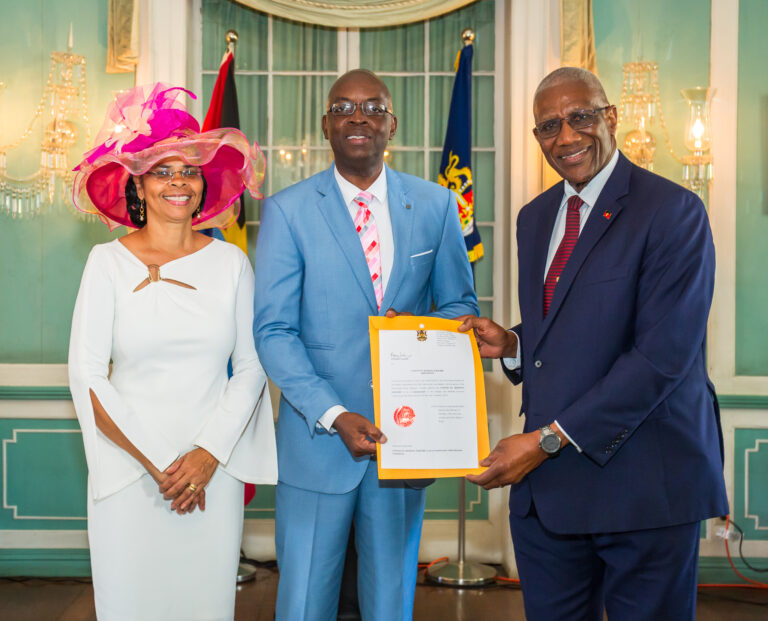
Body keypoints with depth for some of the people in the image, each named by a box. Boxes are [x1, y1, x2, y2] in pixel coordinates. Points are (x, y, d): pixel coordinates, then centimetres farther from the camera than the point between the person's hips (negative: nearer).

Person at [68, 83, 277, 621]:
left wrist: (209, 455, -8)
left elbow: (251, 366, 4)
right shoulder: (109, 262, -1)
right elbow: (86, 376, -4)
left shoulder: (231, 262, 4)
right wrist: (154, 462, -9)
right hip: (128, 470, -1)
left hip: (214, 470, 2)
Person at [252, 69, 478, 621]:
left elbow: (460, 304, 12)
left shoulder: (436, 206, 5)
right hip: (317, 439, -2)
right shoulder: (286, 212, -2)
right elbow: (273, 331, -6)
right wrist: (334, 416, -18)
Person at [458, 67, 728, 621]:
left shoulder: (672, 211, -10)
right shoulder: (535, 217, 14)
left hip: (642, 483, -6)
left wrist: (550, 439, -18)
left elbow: (663, 355, -18)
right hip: (545, 483, 6)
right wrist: (510, 344, -2)